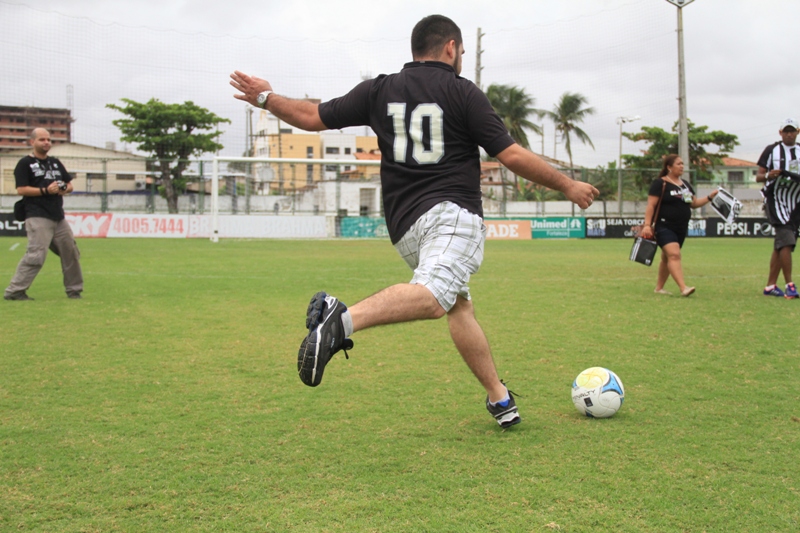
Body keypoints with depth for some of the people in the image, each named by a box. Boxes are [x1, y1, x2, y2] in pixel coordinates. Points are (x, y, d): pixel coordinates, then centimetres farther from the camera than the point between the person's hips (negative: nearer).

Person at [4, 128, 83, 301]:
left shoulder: (55, 163, 19)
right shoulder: (25, 163, -2)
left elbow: (70, 184, 21)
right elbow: (21, 189, -11)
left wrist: (65, 189, -2)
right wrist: (45, 191, -19)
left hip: (59, 217, 7)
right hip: (38, 217, -7)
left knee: (71, 253, 10)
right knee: (36, 255, -18)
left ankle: (74, 290, 21)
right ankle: (14, 291, -12)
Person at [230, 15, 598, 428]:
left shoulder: (379, 90, 13)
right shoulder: (462, 92, 3)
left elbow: (313, 117, 18)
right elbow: (513, 156, -1)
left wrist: (264, 98, 36)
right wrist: (568, 187, 11)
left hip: (404, 225, 7)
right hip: (452, 212, -7)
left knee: (459, 306, 19)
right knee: (433, 297, -28)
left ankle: (499, 399, 20)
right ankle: (343, 318, -51)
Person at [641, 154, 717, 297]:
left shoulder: (685, 185, 16)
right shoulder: (660, 184, -7)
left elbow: (694, 203, 21)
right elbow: (651, 205, -12)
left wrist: (710, 197, 7)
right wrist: (647, 225, -20)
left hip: (681, 228, 8)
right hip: (664, 227, -8)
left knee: (667, 258, 13)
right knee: (674, 254, -20)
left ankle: (659, 287, 24)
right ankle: (683, 288, -29)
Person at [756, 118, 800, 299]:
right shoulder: (771, 150, 2)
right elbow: (758, 176, 1)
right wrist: (768, 176, -21)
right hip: (775, 201, -5)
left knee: (781, 245, 8)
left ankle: (770, 286, 14)